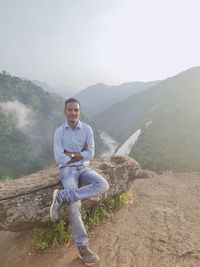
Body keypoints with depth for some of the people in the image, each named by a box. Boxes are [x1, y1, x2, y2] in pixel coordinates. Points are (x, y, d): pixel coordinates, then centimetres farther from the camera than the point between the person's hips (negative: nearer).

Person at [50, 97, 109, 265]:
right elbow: (59, 158, -11)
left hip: (84, 168, 3)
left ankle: (62, 196, -21)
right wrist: (80, 153, -9)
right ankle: (83, 247, -9)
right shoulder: (59, 132, -4)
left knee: (103, 186, -26)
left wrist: (69, 154, -11)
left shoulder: (87, 129, -2)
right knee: (75, 204, -24)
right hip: (67, 170, -2)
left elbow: (90, 154, -8)